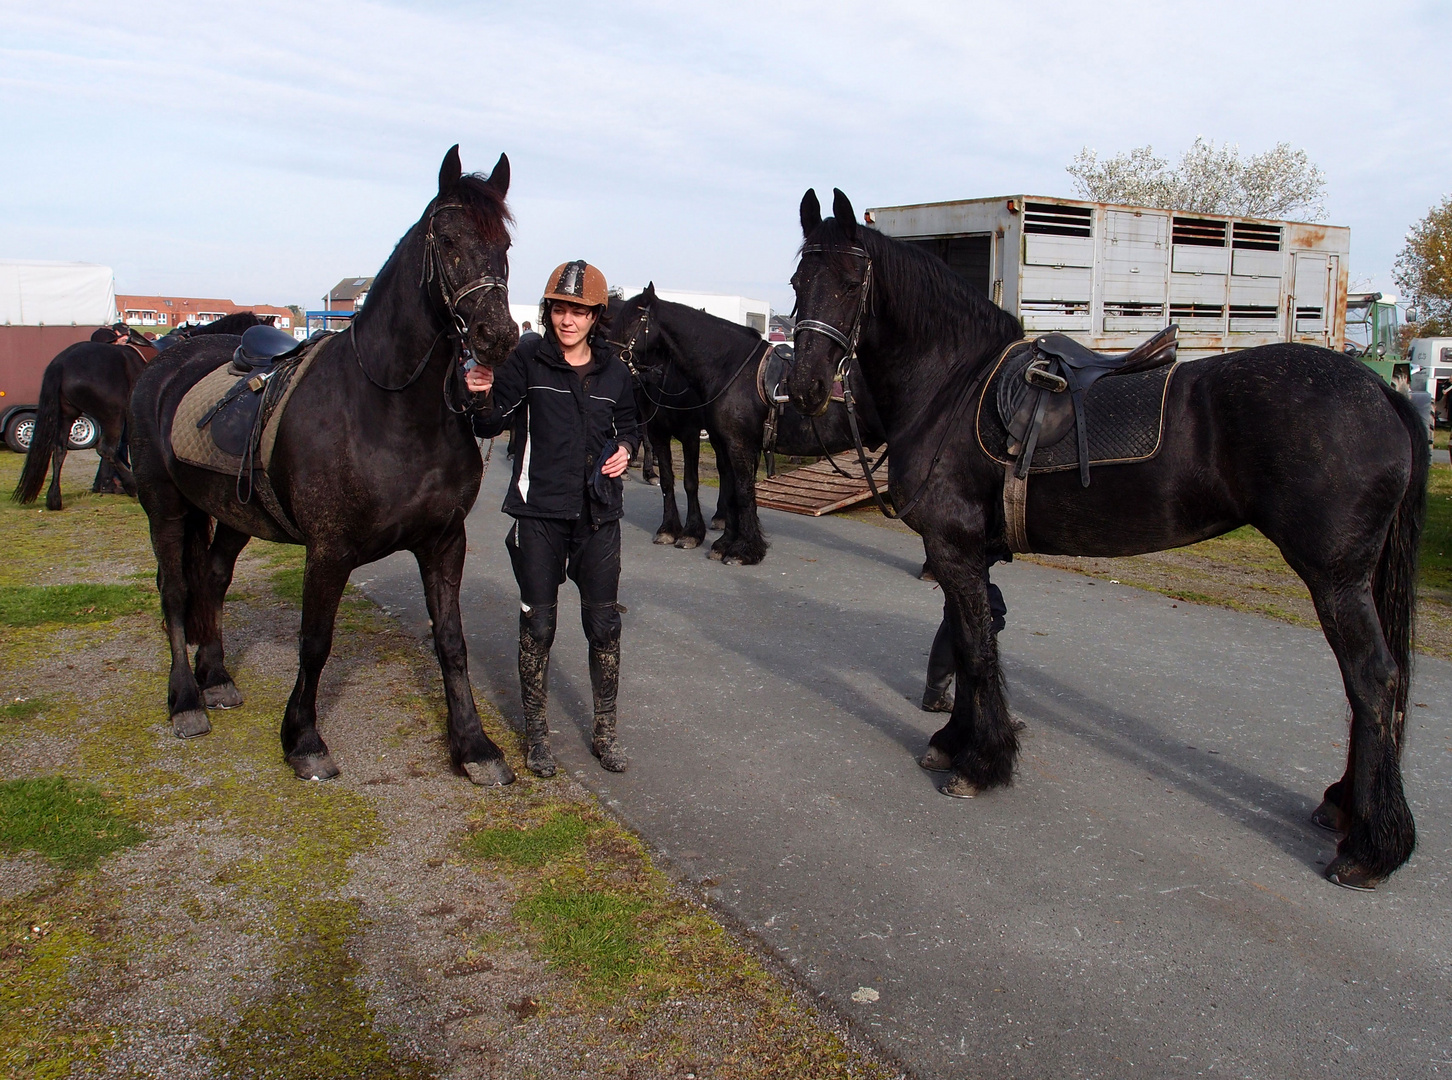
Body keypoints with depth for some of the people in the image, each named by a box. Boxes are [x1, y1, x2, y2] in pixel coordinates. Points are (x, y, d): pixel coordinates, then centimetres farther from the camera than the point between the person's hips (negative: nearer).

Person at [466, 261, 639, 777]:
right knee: (537, 623, 5)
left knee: (604, 623, 5)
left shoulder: (613, 371, 5)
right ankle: (535, 730, 22)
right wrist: (483, 398, -27)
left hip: (598, 513, 2)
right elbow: (492, 425, -7)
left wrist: (624, 449, -2)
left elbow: (628, 425, 19)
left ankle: (605, 730, 20)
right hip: (539, 512, -2)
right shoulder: (527, 359, -4)